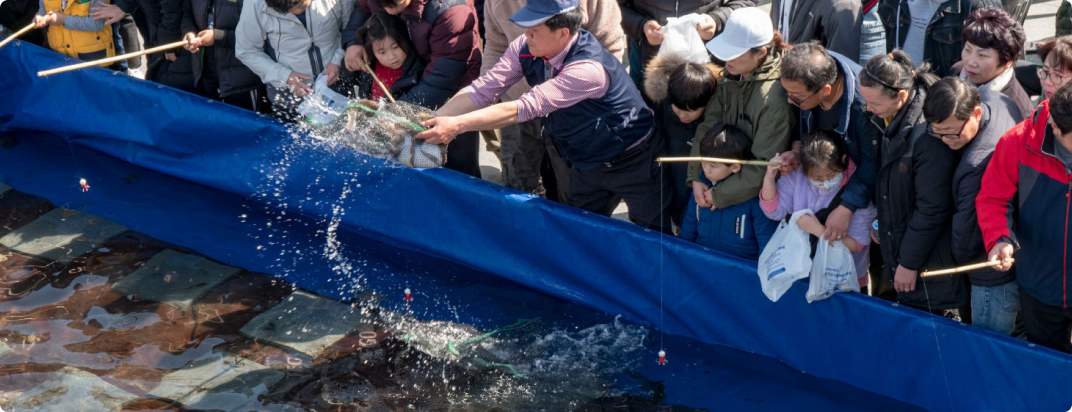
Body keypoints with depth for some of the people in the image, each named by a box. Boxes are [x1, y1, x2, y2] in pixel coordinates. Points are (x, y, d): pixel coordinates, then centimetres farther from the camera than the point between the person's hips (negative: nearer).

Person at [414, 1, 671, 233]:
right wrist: (433, 122, -27)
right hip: (589, 164, 7)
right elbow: (483, 90, -14)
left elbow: (525, 108, -40)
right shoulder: (526, 49, -12)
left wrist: (457, 125, -43)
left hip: (632, 163, -7)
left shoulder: (588, 69, -36)